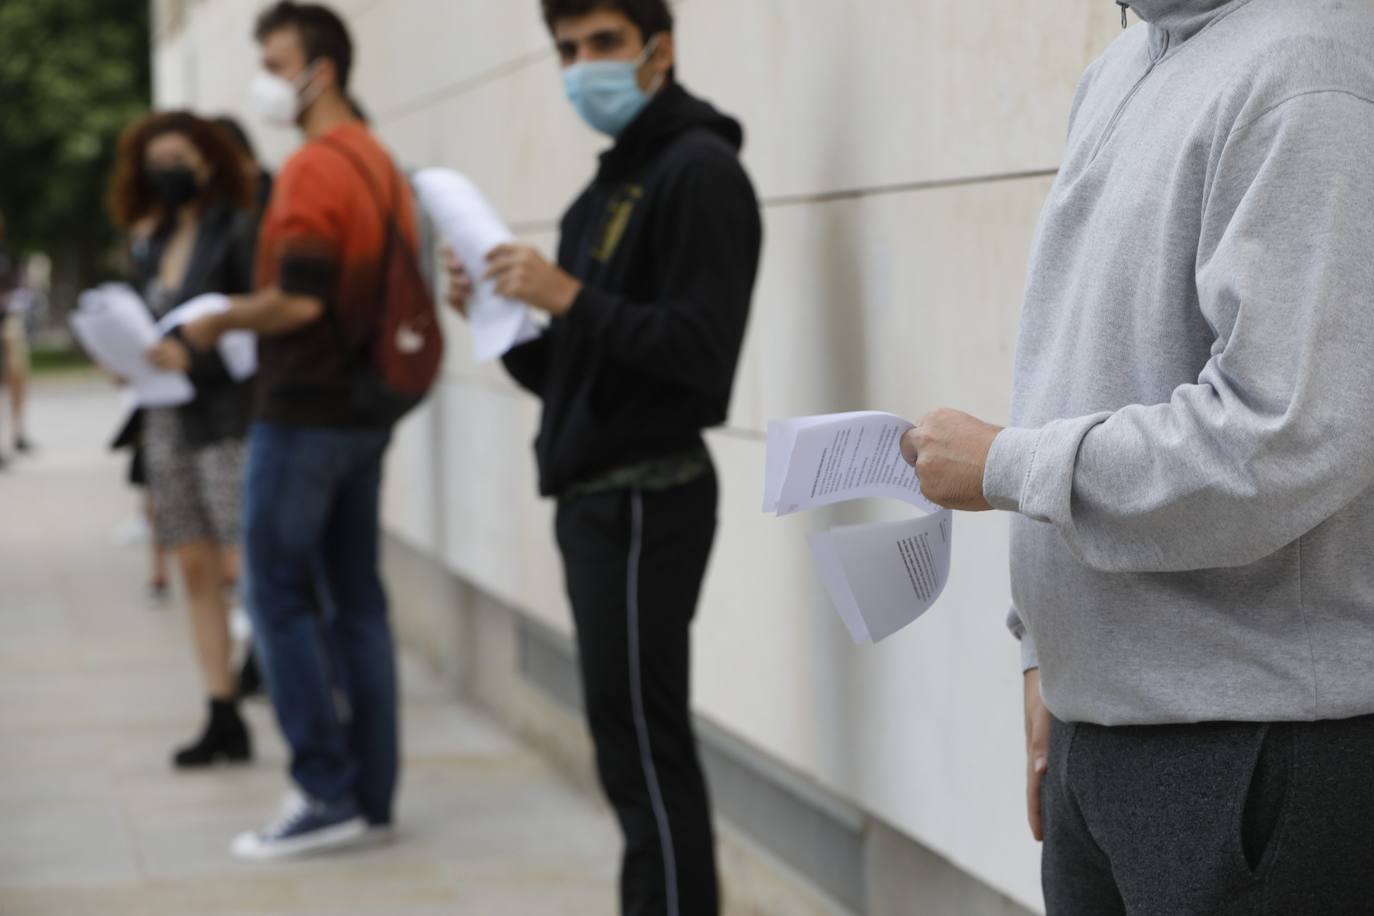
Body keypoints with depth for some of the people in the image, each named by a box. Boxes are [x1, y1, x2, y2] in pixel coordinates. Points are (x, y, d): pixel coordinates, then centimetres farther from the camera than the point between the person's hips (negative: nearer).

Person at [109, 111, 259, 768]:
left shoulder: (238, 232, -7)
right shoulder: (152, 245, 15)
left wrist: (191, 357, -23)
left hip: (226, 420, -7)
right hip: (169, 421, 7)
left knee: (248, 567, -13)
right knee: (197, 571, 7)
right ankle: (223, 720, 11)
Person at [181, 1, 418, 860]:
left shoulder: (313, 169, -16)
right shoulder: (382, 163, 13)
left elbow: (298, 298, -23)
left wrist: (217, 321, -8)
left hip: (305, 411, -9)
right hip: (367, 407, 9)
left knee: (281, 599, -2)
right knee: (358, 597, 10)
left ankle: (328, 794, -3)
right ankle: (372, 793, 13)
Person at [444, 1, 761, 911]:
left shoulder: (699, 171, -9)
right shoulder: (611, 185, 20)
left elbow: (701, 348, -19)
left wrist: (571, 299, -23)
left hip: (646, 500, -9)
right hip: (594, 496, 9)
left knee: (644, 742, -9)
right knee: (632, 742, 11)